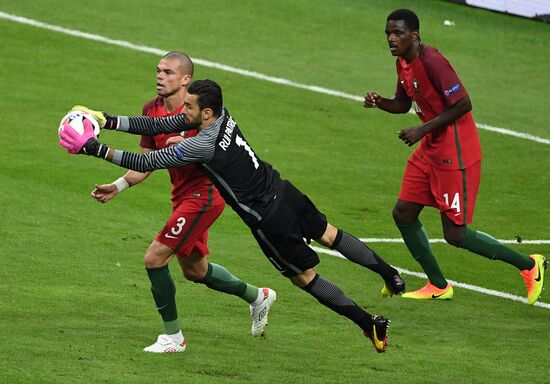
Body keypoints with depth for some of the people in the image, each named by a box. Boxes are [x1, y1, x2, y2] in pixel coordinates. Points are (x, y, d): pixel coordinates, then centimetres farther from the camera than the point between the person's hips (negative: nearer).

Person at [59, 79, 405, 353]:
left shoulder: (202, 145, -28)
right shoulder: (219, 114, -5)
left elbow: (146, 163, -24)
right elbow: (161, 126, 1)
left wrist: (97, 150, -20)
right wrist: (110, 122, -4)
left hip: (269, 218, -7)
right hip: (283, 190, 7)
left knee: (305, 277, 9)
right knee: (330, 235, 25)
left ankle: (370, 324, 13)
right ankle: (389, 273, 36)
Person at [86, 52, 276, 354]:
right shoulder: (152, 110, 3)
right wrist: (117, 187, -2)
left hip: (203, 195, -9)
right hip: (183, 196, 9)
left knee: (155, 258, -14)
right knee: (194, 270, 22)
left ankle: (172, 337, -1)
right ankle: (257, 296, 45)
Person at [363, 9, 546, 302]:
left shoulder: (431, 62, -22)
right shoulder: (403, 63, 7)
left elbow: (463, 104, -23)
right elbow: (403, 104, 20)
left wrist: (423, 130, -22)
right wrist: (379, 102, -1)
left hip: (455, 155, -10)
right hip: (430, 150, 10)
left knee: (455, 234, -7)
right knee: (403, 213, 8)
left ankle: (528, 265, 8)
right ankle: (438, 286, 21)